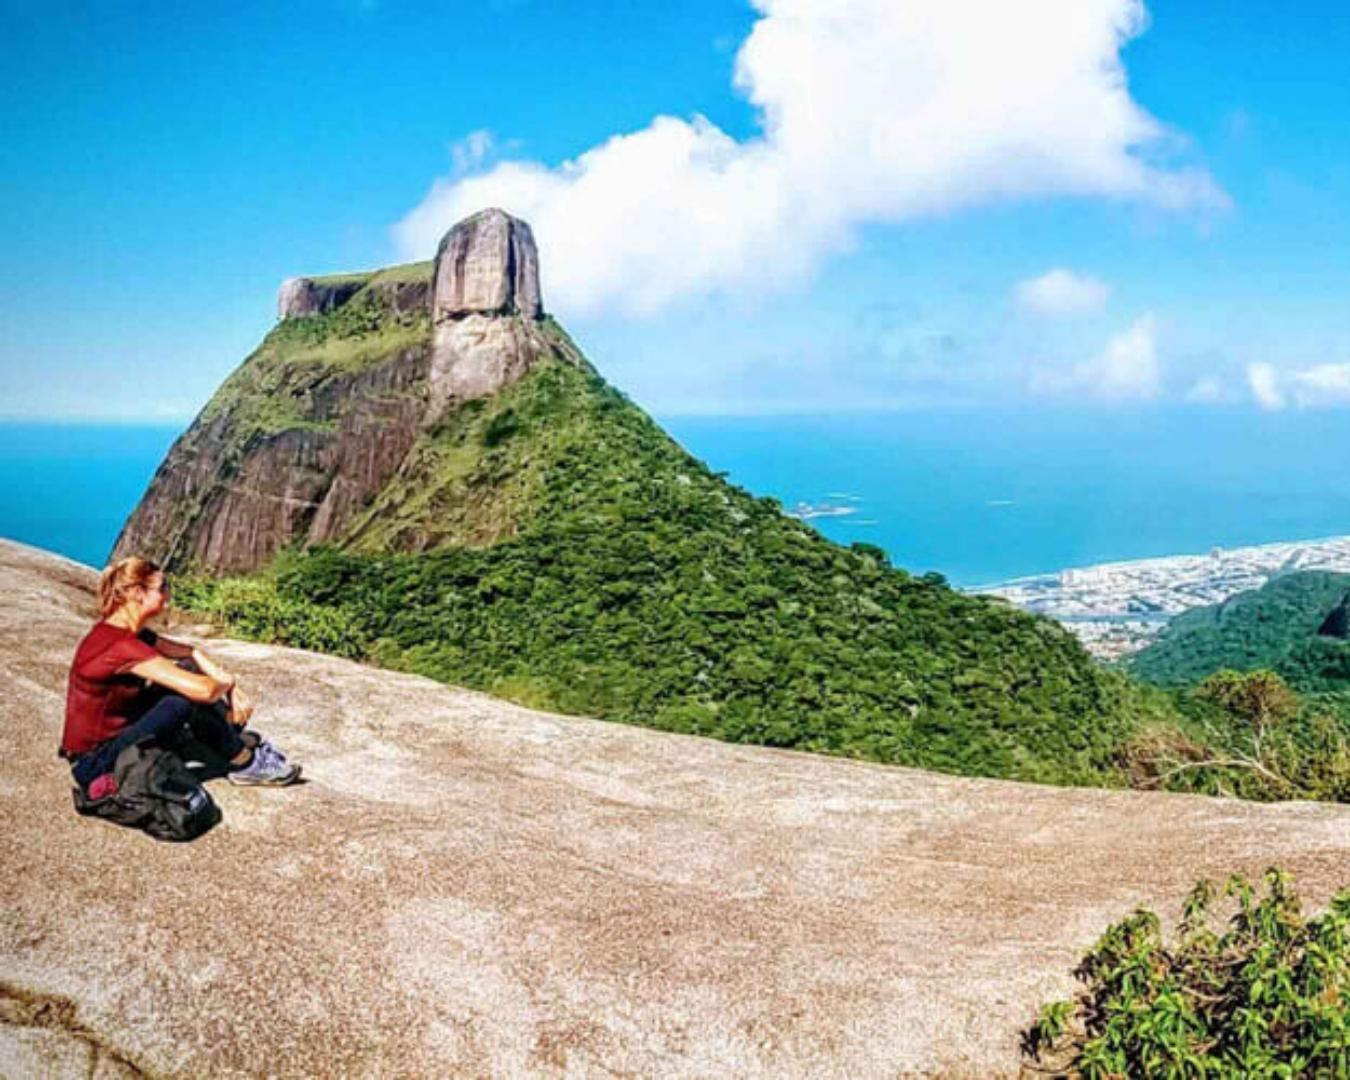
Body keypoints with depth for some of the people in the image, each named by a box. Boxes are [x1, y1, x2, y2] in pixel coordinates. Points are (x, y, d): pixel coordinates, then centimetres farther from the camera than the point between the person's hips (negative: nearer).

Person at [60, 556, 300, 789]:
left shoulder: (129, 632, 2)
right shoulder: (120, 645, -27)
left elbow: (191, 652, 11)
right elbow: (203, 690, -32)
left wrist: (232, 688, -2)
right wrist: (227, 682, -9)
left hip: (117, 736, 9)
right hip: (94, 764, -9)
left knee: (188, 670, 2)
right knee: (191, 698, -21)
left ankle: (240, 740, 10)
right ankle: (244, 763, 0)